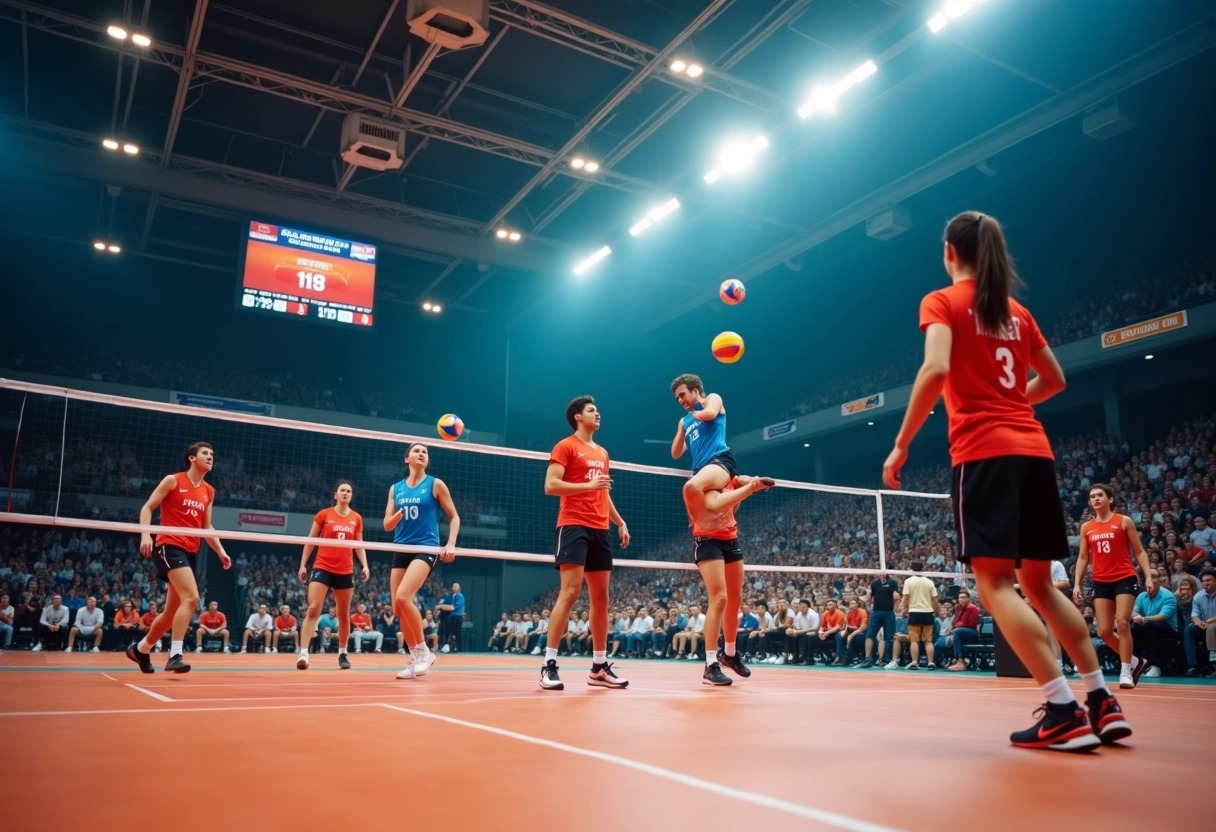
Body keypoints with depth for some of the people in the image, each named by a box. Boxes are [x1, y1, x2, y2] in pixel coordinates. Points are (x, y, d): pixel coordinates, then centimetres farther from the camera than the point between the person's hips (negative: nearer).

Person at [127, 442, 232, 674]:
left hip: (190, 552, 7)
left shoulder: (209, 492, 14)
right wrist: (145, 534, -19)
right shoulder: (173, 480, -2)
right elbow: (147, 507, -3)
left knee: (172, 611, 14)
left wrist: (221, 552, 8)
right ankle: (175, 655, -20)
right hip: (169, 546, -7)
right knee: (191, 597, -24)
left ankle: (140, 649, 35)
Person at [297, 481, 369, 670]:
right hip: (322, 567, -3)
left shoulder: (356, 518, 7)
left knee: (344, 614, 9)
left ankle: (342, 654, 21)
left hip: (345, 571, 3)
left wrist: (364, 565, 0)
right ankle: (303, 653, -15)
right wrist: (303, 564, 0)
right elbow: (310, 541, 5)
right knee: (313, 609, -14)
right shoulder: (323, 515, 0)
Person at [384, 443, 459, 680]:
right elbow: (387, 525, 9)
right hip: (401, 550, 5)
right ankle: (415, 657, 15)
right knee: (397, 606, 1)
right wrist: (398, 515, -13)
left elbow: (454, 516, 5)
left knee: (403, 597, -23)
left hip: (426, 548, -5)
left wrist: (451, 544, -8)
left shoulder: (435, 484, 2)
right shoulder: (395, 488, 12)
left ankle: (423, 650, -7)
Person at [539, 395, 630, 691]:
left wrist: (620, 522, 21)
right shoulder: (566, 447, -1)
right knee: (570, 592, -14)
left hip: (600, 530, 8)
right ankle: (549, 665, -9)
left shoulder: (602, 453, 22)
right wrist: (587, 485, -18)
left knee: (600, 597, 7)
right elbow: (550, 486, -12)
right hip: (574, 526, -8)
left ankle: (599, 667, 14)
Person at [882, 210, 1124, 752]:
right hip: (1034, 451, 7)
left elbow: (937, 369, -17)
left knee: (995, 582, -6)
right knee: (1038, 583, 15)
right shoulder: (1018, 313, 18)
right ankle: (1102, 701, 14)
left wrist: (900, 445, -13)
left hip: (983, 453, -7)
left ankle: (1063, 712, -12)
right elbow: (1054, 380, 24)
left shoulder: (942, 302, 0)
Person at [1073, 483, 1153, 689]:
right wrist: (1077, 583, 6)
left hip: (1125, 579, -4)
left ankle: (1125, 671, -4)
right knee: (1104, 631, 1)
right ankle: (1135, 661, 23)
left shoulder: (1124, 521, 0)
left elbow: (1139, 551, 2)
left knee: (1122, 623, -15)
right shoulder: (1086, 527, 9)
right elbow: (1083, 557, 13)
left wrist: (1148, 576, -9)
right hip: (1101, 583, 4)